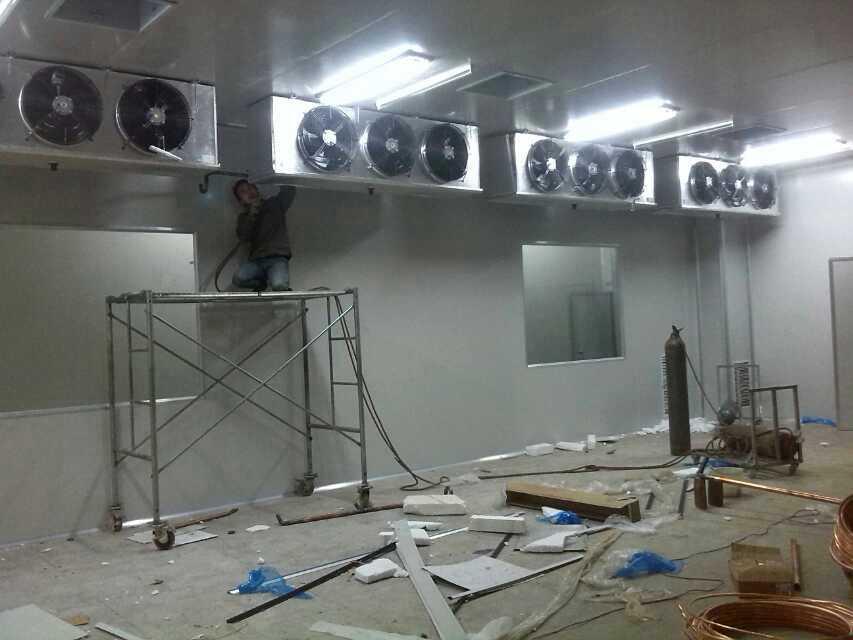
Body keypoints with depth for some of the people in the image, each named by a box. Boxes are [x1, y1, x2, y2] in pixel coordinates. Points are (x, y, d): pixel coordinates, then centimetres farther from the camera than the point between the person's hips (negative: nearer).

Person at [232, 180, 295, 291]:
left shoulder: (274, 204, 14)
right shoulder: (244, 217, 16)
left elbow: (290, 190, 4)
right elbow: (243, 236, -2)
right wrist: (252, 208, -5)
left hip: (278, 258, -3)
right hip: (256, 260, 3)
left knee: (279, 286, -33)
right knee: (238, 279, -27)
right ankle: (261, 281, 5)